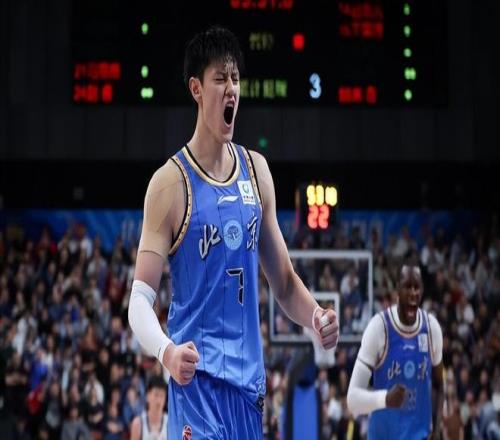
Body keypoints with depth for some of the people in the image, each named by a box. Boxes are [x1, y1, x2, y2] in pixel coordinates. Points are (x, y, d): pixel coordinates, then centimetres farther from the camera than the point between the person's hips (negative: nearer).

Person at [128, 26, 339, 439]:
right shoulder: (171, 183, -6)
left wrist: (315, 316, -3)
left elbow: (284, 282, 18)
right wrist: (167, 351, -30)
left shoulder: (256, 170, 12)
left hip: (249, 378, 6)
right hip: (198, 377, -6)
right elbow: (140, 299, -10)